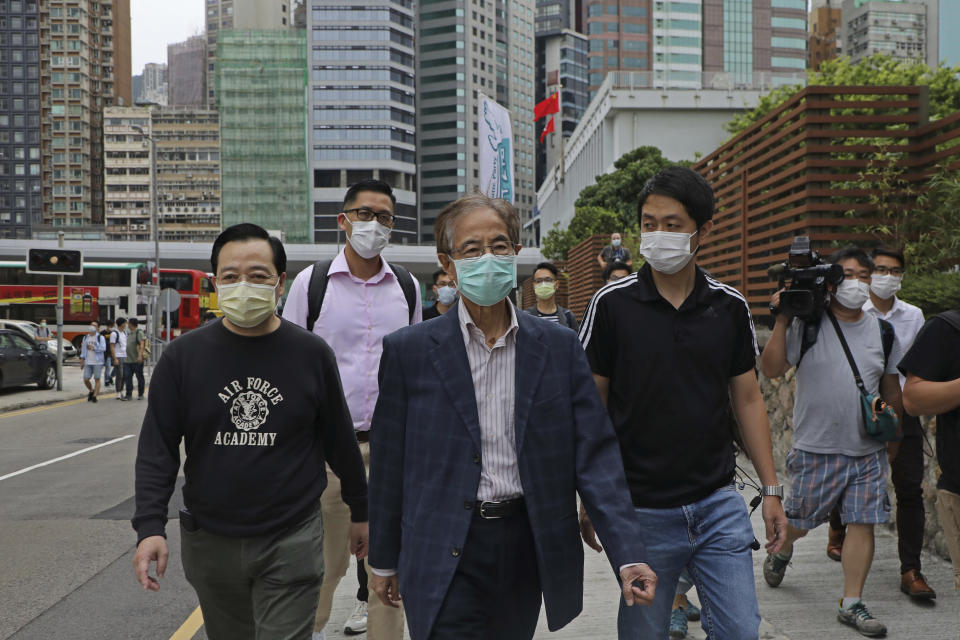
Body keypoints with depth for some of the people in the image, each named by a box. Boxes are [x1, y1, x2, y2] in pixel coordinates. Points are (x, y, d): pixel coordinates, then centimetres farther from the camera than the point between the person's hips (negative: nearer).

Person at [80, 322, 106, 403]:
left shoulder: (100, 337, 0)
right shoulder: (86, 337, 15)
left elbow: (103, 348, -11)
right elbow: (83, 349, 16)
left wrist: (93, 348, -10)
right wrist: (82, 359, 10)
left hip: (97, 362, -4)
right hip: (88, 362, 4)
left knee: (97, 379, -3)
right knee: (86, 379, 0)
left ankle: (94, 396, 3)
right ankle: (91, 391, 25)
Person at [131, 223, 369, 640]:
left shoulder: (312, 354, -2)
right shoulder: (184, 356, -1)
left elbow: (340, 441, 7)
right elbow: (157, 448, -1)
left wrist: (360, 512, 14)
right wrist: (150, 527, -12)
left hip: (291, 542, -2)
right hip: (210, 541, 2)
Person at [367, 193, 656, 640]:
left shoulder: (560, 347, 1)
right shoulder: (409, 351, -3)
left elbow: (594, 453, -2)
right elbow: (389, 463, 2)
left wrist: (628, 554, -11)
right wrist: (384, 559, 7)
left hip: (527, 549, 3)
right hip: (446, 560, -2)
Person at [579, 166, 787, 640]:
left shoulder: (730, 307, 2)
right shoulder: (612, 304, -6)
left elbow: (747, 399, 9)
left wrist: (771, 490, 6)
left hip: (719, 503, 2)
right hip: (640, 510, -2)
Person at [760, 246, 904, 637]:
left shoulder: (882, 332, 6)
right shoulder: (807, 324, -6)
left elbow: (892, 389, 16)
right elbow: (772, 369, -12)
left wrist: (893, 439, 19)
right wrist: (781, 323, -20)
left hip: (868, 451, 3)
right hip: (816, 448, -3)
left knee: (863, 523, 0)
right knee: (799, 520, 10)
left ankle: (851, 605, 10)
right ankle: (782, 552, 43)